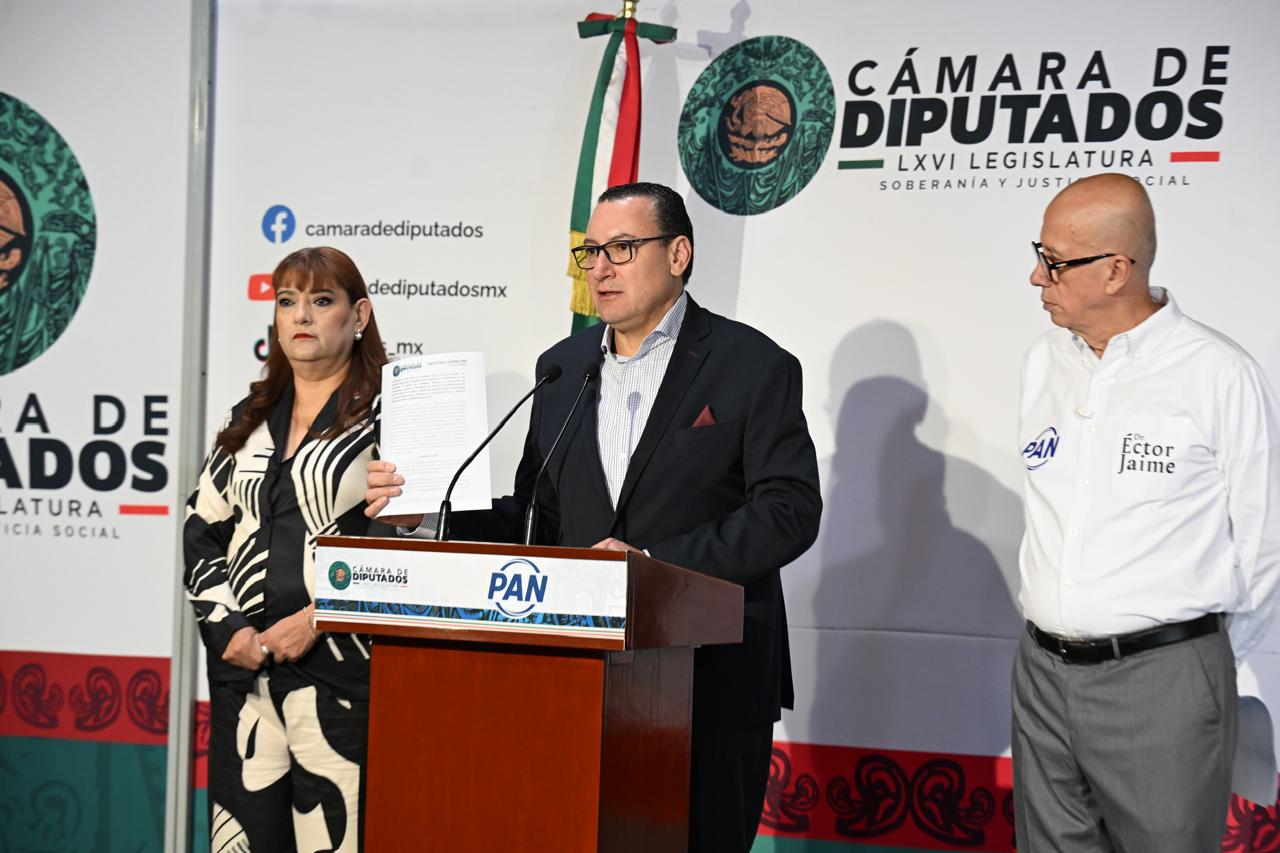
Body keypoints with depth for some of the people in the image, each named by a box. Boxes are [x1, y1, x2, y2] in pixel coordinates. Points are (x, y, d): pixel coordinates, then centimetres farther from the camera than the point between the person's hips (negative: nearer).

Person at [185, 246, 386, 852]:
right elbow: (201, 533, 17)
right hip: (243, 666, 5)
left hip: (339, 665, -5)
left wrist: (316, 619, -14)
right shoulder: (248, 421, 17)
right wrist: (228, 626, 1)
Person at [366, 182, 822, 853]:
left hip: (714, 679, -4)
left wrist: (659, 561, -20)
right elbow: (538, 516, 15)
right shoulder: (562, 368, 13)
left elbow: (789, 511, -12)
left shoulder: (753, 366, -3)